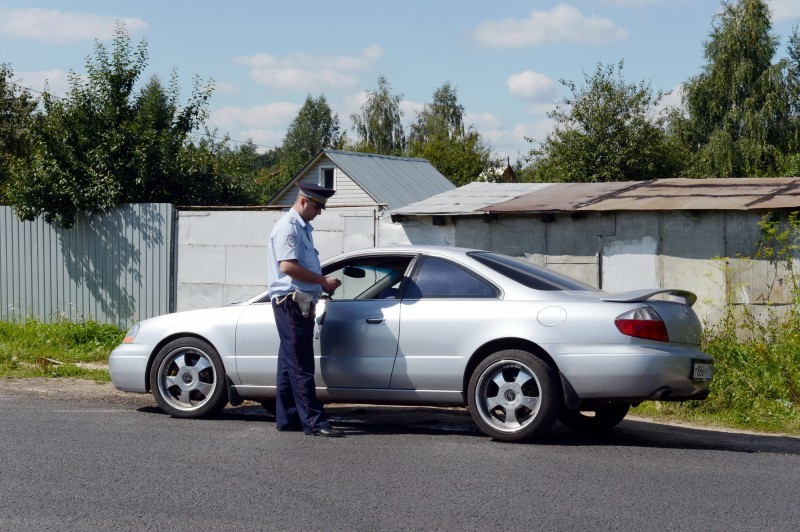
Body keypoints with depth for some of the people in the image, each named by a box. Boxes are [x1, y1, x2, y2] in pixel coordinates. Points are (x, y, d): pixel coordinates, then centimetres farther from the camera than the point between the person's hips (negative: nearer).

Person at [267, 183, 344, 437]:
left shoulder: (302, 228, 22)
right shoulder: (288, 226, -10)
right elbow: (287, 266, -21)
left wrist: (323, 283, 13)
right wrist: (323, 281, -17)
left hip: (300, 304, 10)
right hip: (291, 302, -10)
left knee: (290, 364, 12)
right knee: (301, 366, -11)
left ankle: (286, 418, 16)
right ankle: (314, 422, -14)